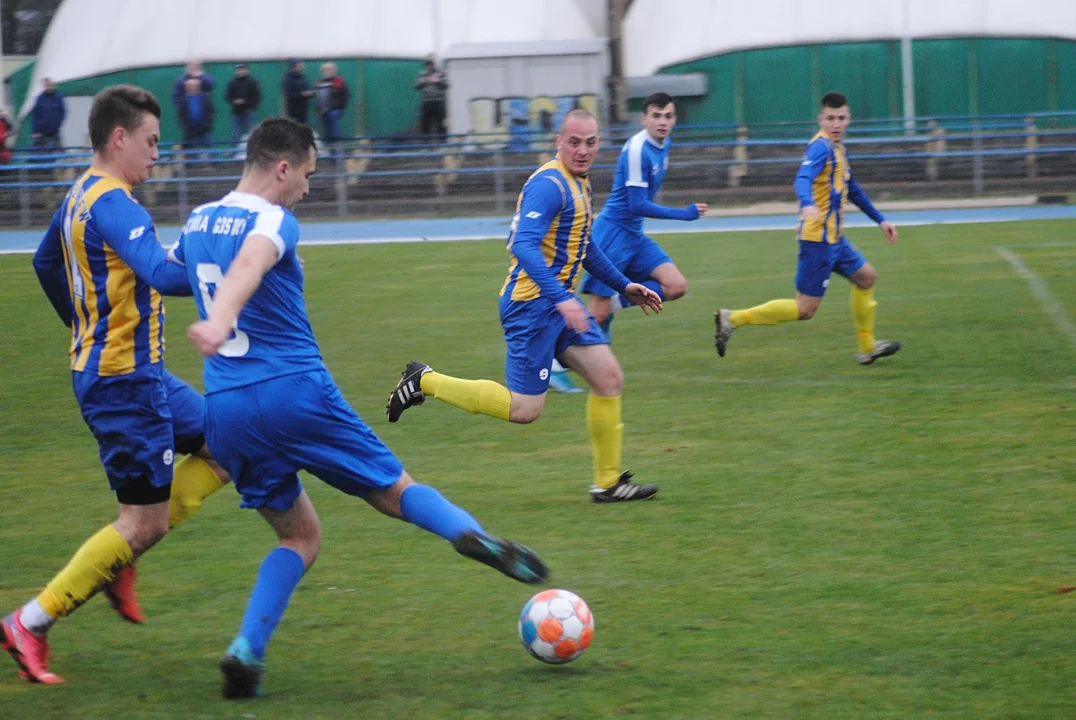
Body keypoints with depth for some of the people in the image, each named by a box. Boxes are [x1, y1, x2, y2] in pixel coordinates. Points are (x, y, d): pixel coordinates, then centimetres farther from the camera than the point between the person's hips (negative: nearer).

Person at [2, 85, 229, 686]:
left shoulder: (82, 196, 12)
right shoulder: (114, 202, -20)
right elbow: (161, 275, -33)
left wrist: (82, 324, 36)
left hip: (139, 372, 10)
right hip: (124, 381, -10)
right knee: (145, 522, -6)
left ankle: (119, 560, 12)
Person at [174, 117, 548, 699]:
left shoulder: (197, 224, 16)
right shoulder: (272, 221, -7)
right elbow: (247, 267, -29)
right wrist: (219, 321, -48)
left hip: (224, 410, 6)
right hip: (294, 390, -6)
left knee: (299, 536, 15)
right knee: (394, 490, 5)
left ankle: (246, 651, -5)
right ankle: (470, 535, -24)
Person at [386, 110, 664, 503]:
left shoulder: (579, 183, 14)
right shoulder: (549, 185, -18)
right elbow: (526, 246, -29)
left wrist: (624, 286, 27)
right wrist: (561, 299, -37)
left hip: (558, 303, 10)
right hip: (531, 304, -9)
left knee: (609, 378, 3)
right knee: (524, 408, -8)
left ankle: (608, 482, 10)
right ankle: (425, 381, 6)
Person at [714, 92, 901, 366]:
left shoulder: (838, 149, 14)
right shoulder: (821, 147, -17)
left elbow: (852, 189, 28)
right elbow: (803, 179, -34)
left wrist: (880, 220, 31)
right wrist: (808, 204, -55)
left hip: (834, 238, 10)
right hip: (818, 238, -10)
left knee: (866, 276, 19)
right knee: (805, 309, -9)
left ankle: (867, 348, 29)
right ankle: (732, 319, -7)